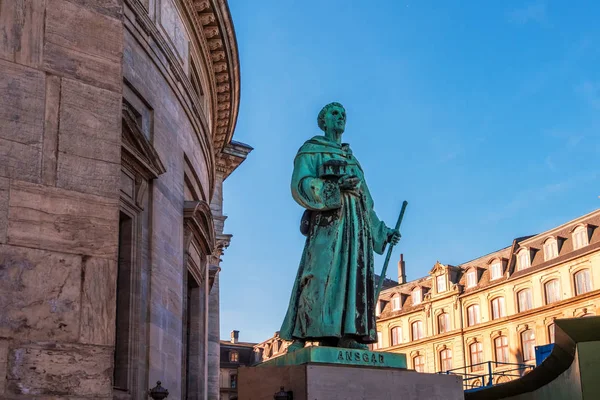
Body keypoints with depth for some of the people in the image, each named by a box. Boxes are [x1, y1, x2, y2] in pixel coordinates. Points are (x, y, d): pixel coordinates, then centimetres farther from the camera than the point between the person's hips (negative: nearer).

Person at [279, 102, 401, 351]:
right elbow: (300, 184, -4)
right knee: (321, 273, -18)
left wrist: (382, 231, 21)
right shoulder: (311, 150, 12)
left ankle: (345, 336, -9)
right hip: (328, 218, -7)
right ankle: (301, 336, -22)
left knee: (354, 275, -4)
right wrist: (335, 186, -17)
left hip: (356, 222, 7)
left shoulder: (350, 157, 30)